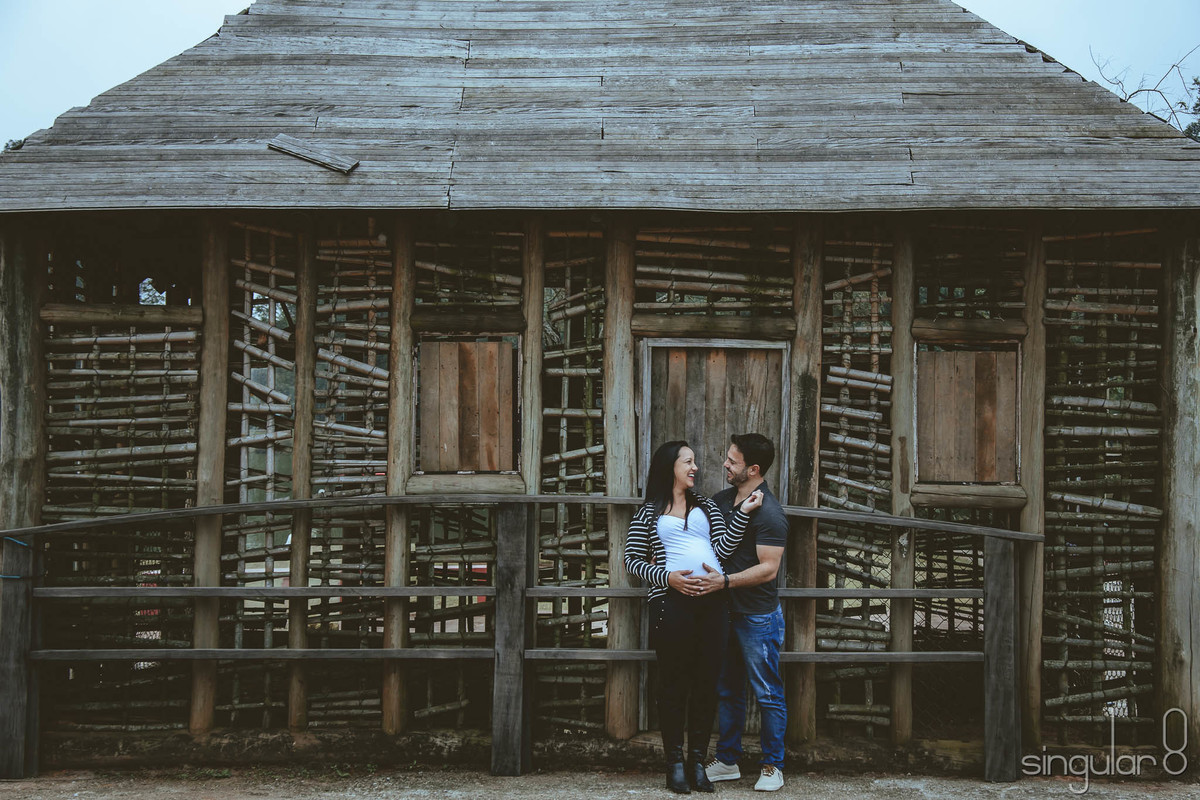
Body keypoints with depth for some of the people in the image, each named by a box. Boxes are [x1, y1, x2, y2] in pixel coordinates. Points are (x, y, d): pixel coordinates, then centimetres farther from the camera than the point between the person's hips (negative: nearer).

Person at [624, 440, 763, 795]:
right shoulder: (649, 512, 9)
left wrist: (743, 512, -3)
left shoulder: (706, 506, 18)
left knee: (706, 682, 3)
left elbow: (722, 549, 6)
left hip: (712, 602, 3)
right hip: (671, 602, -3)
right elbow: (632, 560, 5)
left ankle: (698, 761, 12)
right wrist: (667, 576, -10)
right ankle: (675, 763, 9)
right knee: (674, 682, 1)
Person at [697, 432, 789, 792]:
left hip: (758, 617, -8)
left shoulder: (769, 513, -17)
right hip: (726, 613, 8)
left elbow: (768, 569, -22)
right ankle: (727, 761, 25)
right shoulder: (722, 500, 8)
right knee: (727, 691, 15)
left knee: (768, 694, 3)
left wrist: (724, 581, -28)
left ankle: (772, 766, 13)